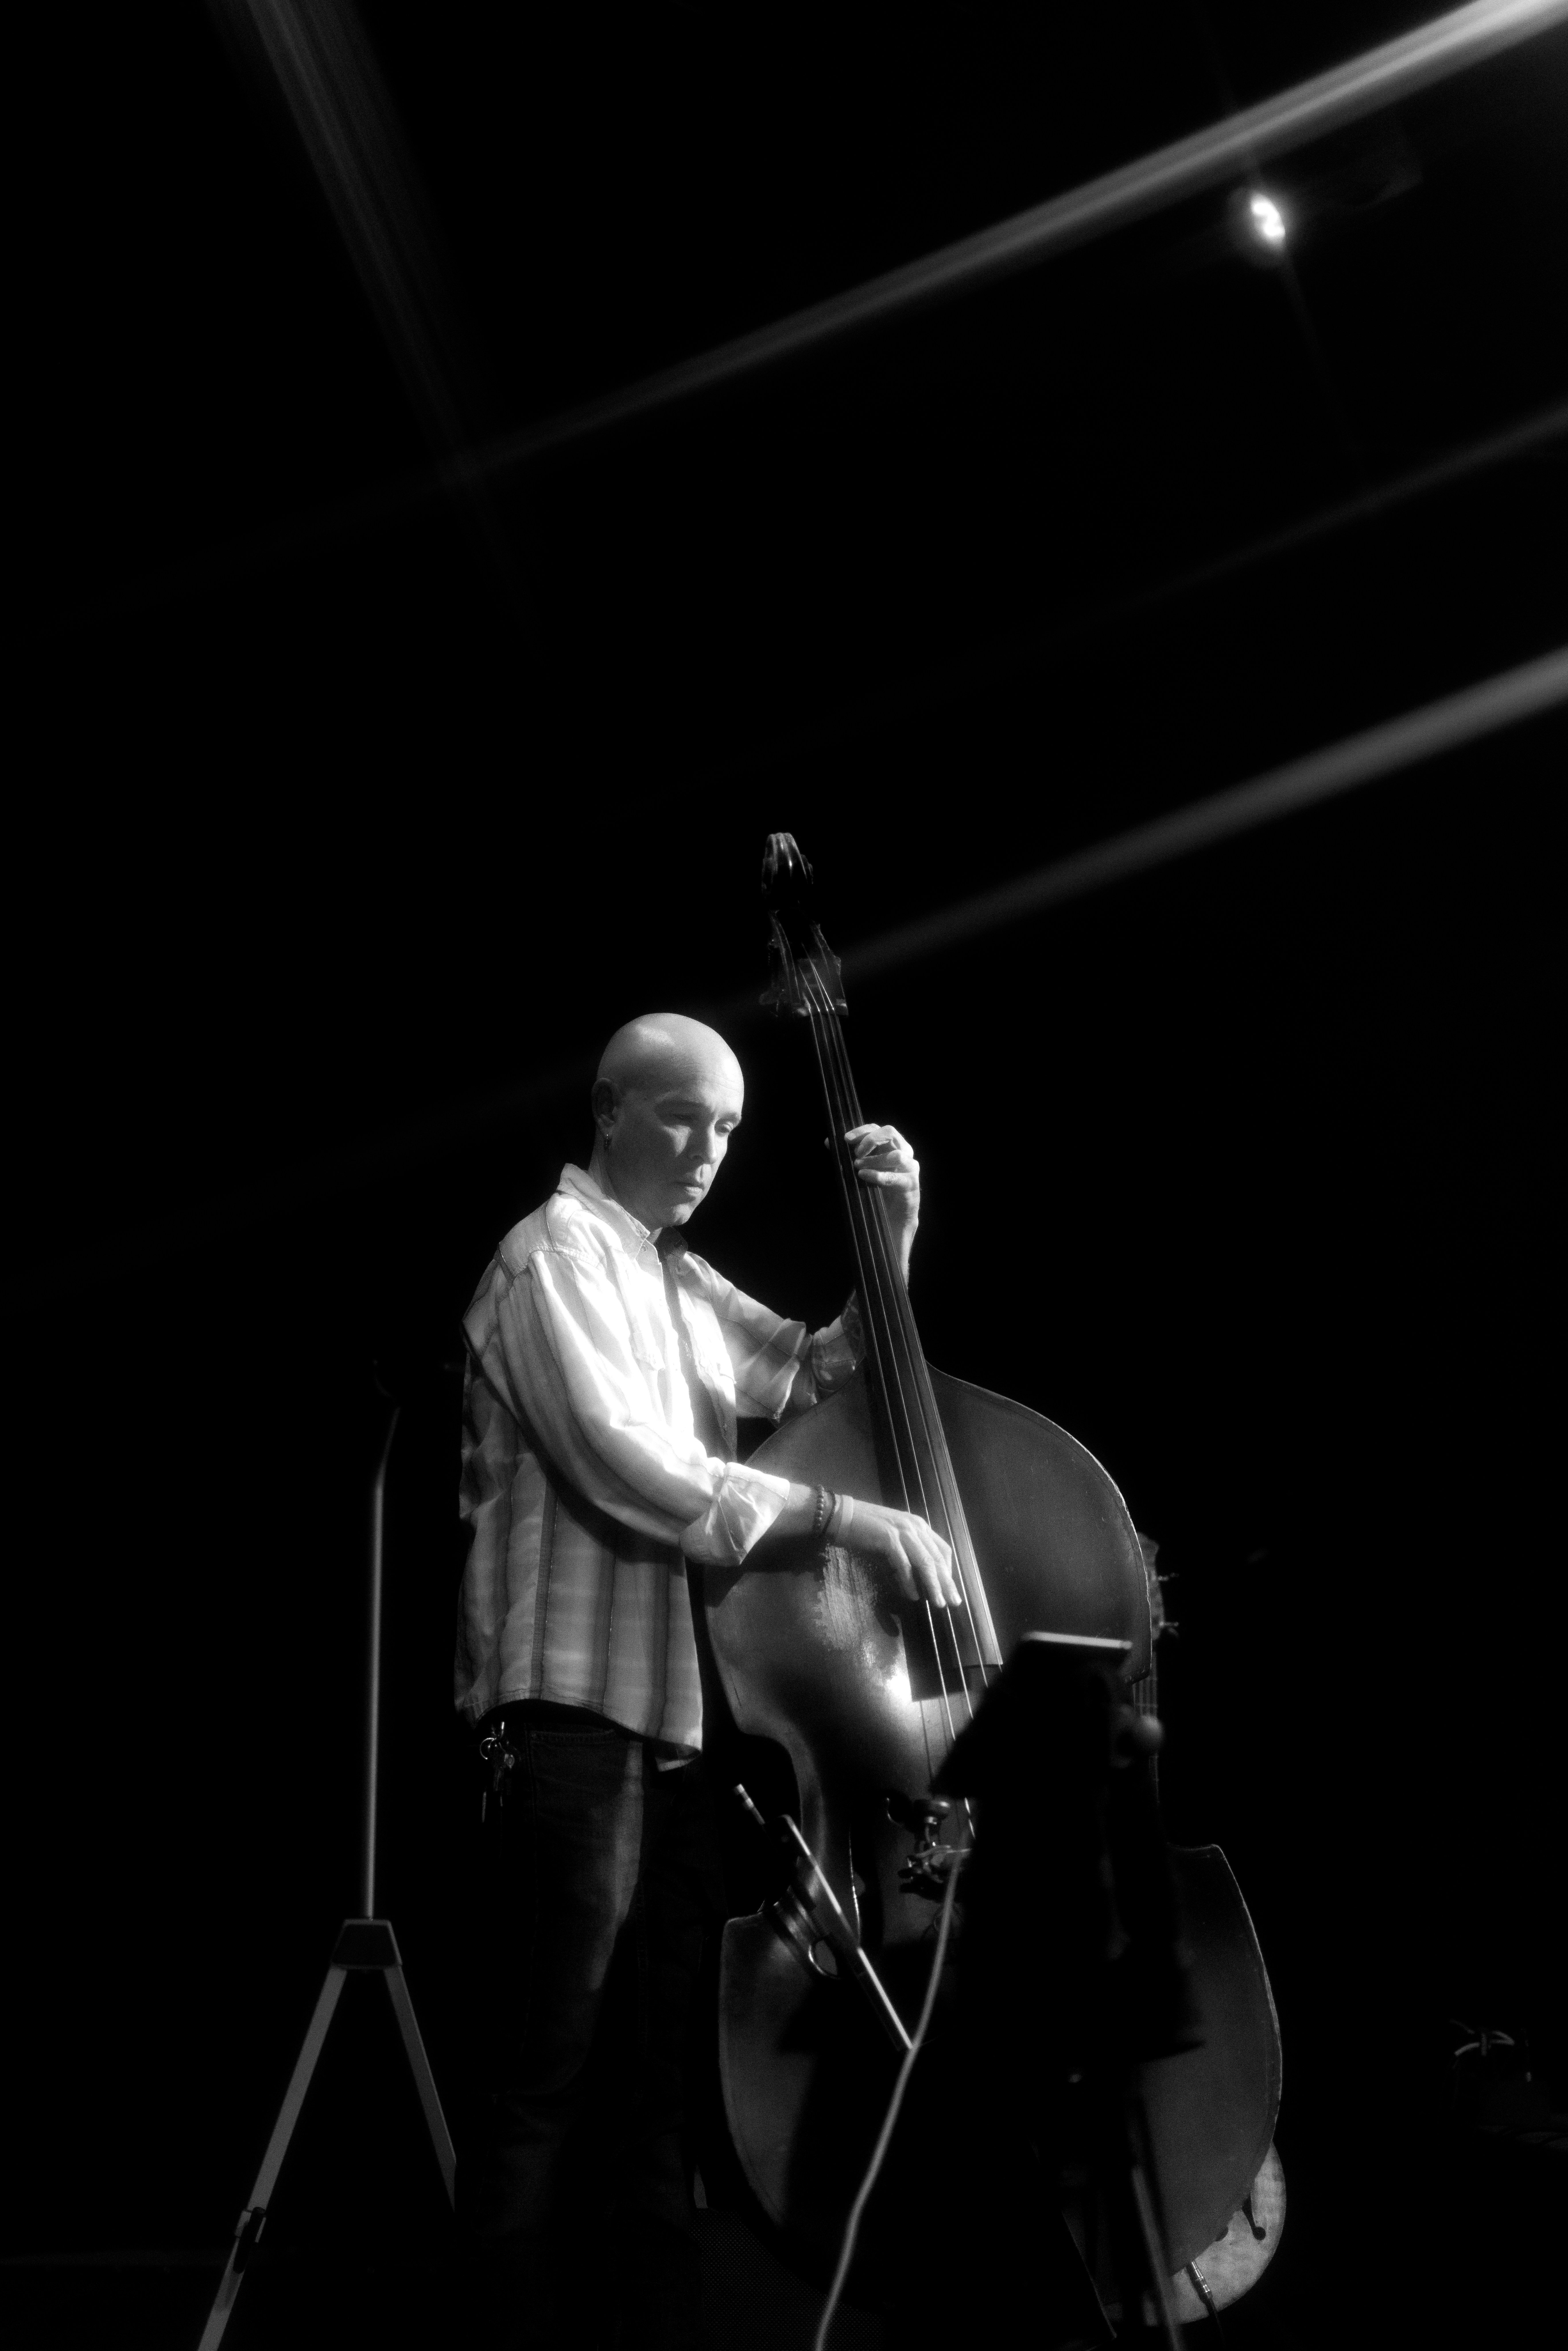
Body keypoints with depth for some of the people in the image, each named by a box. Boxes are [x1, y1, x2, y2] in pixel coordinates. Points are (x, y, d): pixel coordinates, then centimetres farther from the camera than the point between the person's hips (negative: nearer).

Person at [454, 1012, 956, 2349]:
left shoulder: (683, 1281, 19)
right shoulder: (559, 1251, -6)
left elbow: (821, 1379, 21)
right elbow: (624, 1464, -19)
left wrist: (893, 1237, 8)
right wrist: (837, 1515, -21)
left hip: (681, 1714, 9)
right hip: (577, 1714, -9)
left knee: (663, 2080, 14)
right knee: (547, 2087, -6)